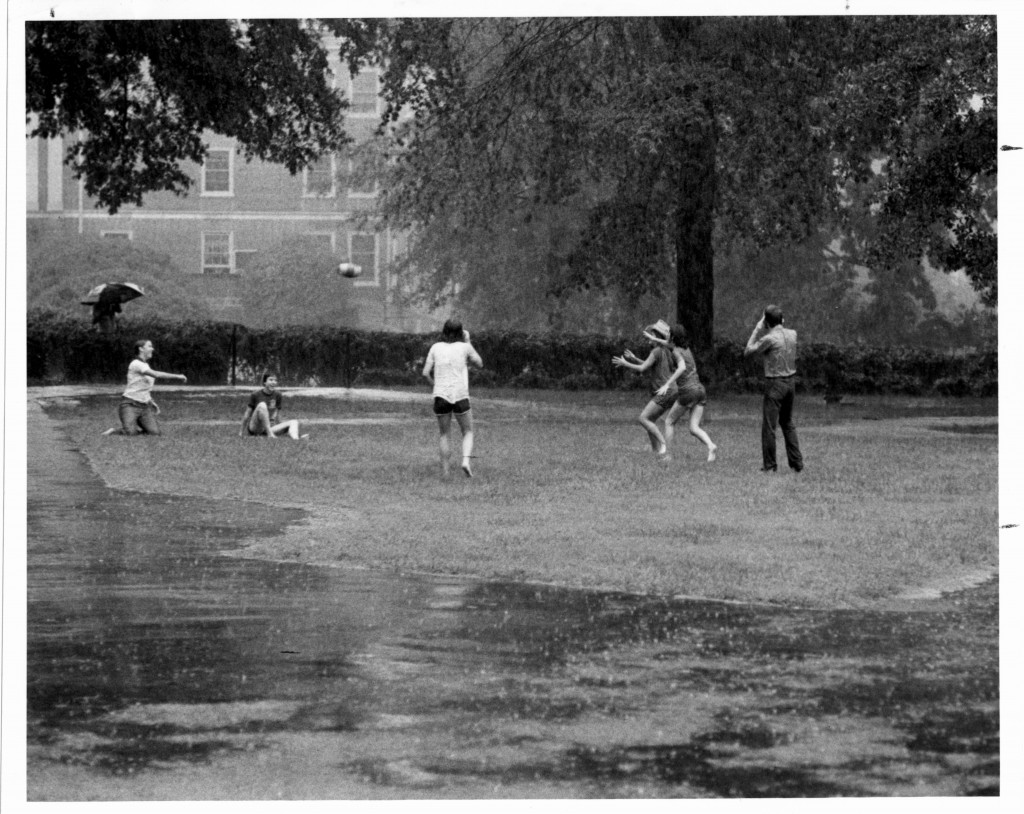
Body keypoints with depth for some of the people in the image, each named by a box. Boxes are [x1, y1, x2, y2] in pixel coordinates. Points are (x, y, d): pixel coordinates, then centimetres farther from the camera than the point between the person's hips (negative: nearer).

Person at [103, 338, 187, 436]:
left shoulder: (146, 365, 16)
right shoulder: (136, 364, -12)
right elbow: (156, 375, -24)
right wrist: (177, 376, -23)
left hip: (145, 406, 7)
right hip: (130, 405, -7)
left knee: (155, 432, -14)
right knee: (130, 433, -26)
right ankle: (114, 430, 5)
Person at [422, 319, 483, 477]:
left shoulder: (436, 347, 7)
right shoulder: (464, 347, 3)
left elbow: (426, 372, 3)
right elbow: (479, 364, 20)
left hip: (440, 395, 2)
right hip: (460, 396, -2)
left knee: (444, 434, 14)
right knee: (468, 432, 13)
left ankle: (444, 470, 7)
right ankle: (466, 461, -11)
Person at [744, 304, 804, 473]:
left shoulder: (769, 338, -16)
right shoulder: (792, 334, 2)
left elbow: (748, 352, -3)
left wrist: (757, 329, 1)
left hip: (775, 384, -7)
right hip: (791, 382, 7)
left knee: (768, 426, 2)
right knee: (787, 423, 19)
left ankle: (769, 465, 3)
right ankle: (796, 462, 15)